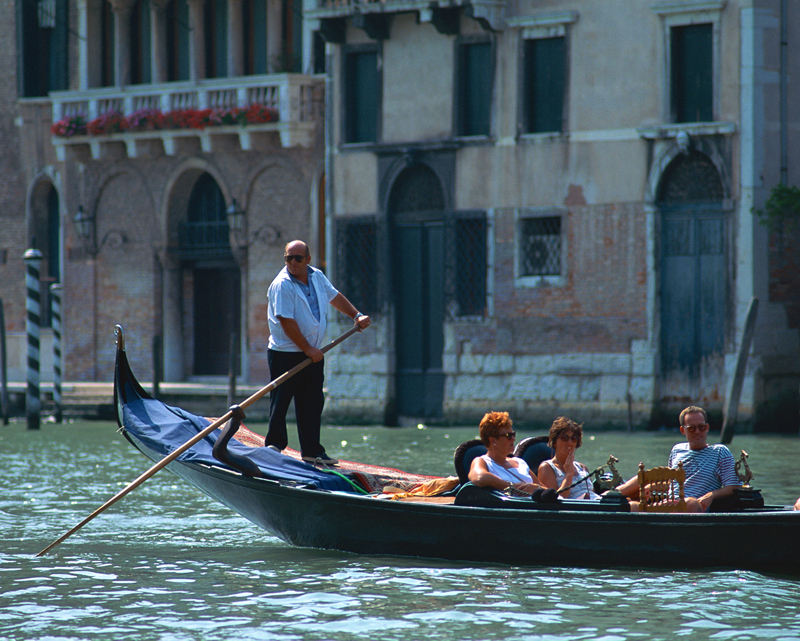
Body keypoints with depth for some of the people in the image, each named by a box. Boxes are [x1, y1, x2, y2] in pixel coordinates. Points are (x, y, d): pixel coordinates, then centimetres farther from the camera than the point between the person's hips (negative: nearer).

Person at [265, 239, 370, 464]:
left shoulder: (317, 277, 6)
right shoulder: (282, 285, -16)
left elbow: (334, 296, 24)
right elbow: (287, 322, -20)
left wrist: (357, 315, 19)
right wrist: (307, 349, -18)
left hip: (312, 354, 7)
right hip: (285, 355, -7)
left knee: (313, 403, 9)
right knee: (280, 402, -4)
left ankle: (312, 451, 15)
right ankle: (274, 447, 4)